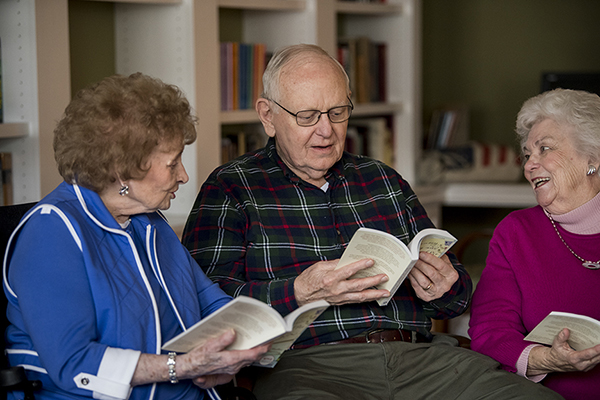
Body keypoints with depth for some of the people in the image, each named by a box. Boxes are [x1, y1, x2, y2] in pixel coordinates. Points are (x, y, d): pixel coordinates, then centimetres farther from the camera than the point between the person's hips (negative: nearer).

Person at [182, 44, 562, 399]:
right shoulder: (231, 188, 8)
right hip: (304, 363, -4)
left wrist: (444, 288, 2)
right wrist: (301, 292, -19)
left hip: (417, 355, 4)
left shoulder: (384, 180, 24)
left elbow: (459, 293, 26)